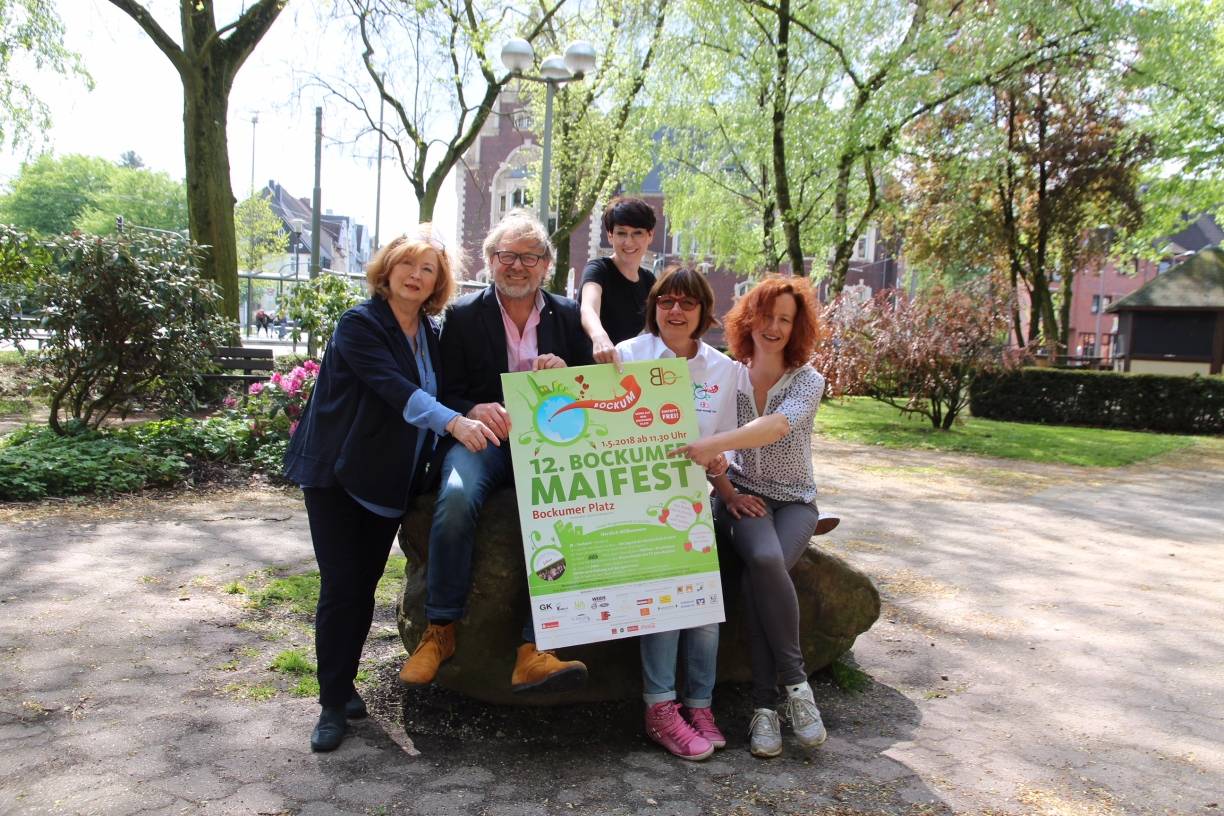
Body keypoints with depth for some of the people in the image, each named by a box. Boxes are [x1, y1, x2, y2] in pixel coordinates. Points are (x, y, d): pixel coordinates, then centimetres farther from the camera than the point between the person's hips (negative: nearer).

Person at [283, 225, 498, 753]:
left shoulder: (430, 334, 8)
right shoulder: (359, 324, -13)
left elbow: (435, 393, 12)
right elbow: (393, 388, -28)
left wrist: (479, 412, -7)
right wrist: (453, 422, -41)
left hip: (391, 482, 5)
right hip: (337, 475, -5)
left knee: (365, 586, 10)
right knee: (342, 586, -5)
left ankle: (344, 685, 26)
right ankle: (333, 704, 9)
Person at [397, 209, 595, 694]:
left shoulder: (568, 316, 13)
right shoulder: (462, 316, 8)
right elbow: (449, 393, 3)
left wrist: (566, 373, -9)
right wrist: (474, 411, -20)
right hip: (482, 438, -1)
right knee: (456, 497, -34)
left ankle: (533, 652, -29)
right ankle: (440, 631, -15)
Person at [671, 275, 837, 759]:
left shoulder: (808, 381, -5)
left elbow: (778, 425, -27)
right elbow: (701, 446, 1)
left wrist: (715, 444, -42)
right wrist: (727, 492, -12)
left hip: (794, 500, 0)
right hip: (742, 494, 0)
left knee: (761, 572, -31)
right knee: (765, 561, -33)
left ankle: (764, 703, -18)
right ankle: (795, 682, -20)